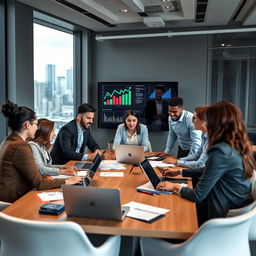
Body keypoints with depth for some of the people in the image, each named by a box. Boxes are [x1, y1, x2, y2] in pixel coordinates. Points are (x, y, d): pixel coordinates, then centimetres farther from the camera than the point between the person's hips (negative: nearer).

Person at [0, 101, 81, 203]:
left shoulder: (9, 140, 8)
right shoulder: (21, 147, -21)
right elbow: (39, 183, -19)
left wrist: (44, 178, 1)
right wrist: (67, 181, -10)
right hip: (13, 201, -9)